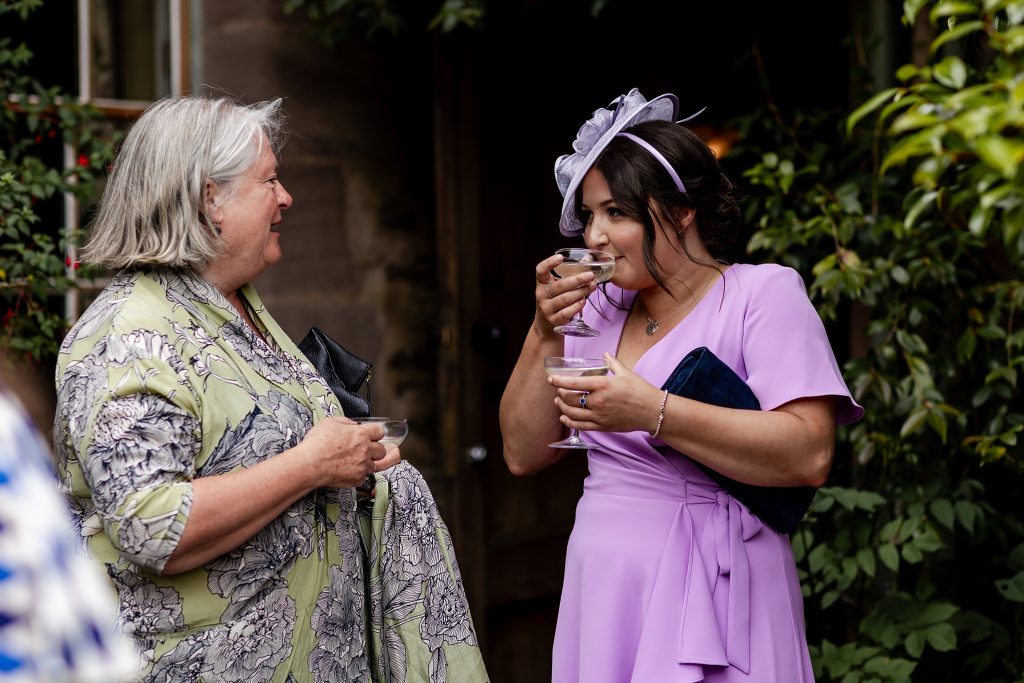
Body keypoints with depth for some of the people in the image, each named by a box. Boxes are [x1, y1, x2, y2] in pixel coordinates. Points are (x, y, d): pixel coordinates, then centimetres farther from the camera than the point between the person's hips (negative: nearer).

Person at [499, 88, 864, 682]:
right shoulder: (598, 310, 11)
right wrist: (545, 335, -2)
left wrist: (653, 414, -24)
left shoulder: (762, 293, -5)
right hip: (602, 600, 5)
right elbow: (524, 454, 10)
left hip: (709, 605, -5)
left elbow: (810, 455, -18)